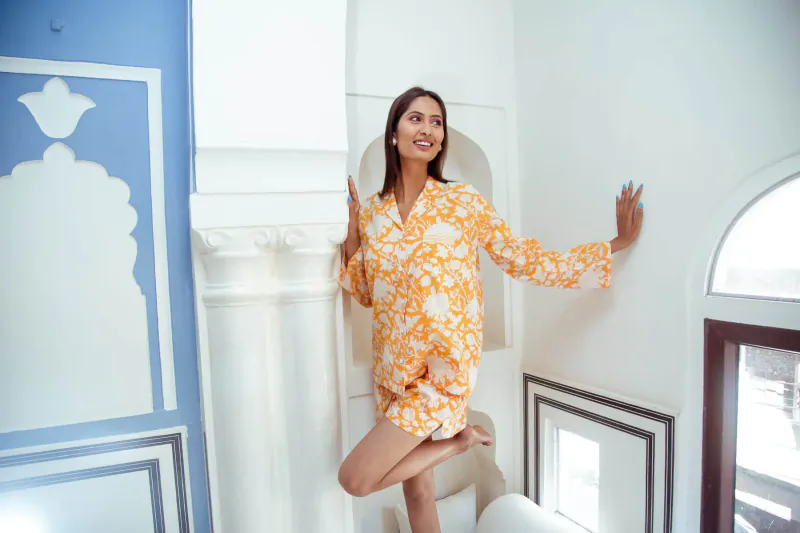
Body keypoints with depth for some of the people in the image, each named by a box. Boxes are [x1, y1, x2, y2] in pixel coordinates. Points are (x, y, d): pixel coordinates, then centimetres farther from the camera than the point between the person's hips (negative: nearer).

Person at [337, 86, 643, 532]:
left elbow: (524, 260, -4)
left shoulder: (463, 200, -7)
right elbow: (366, 293, 8)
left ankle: (456, 439, 9)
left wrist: (616, 244, -4)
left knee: (355, 479, -7)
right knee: (416, 489, 14)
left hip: (442, 369, -4)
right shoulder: (372, 212, 3)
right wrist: (353, 228, -2)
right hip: (395, 370, 5)